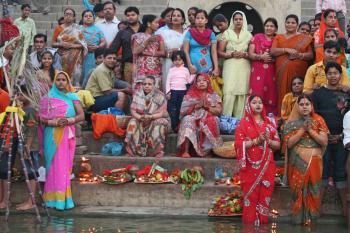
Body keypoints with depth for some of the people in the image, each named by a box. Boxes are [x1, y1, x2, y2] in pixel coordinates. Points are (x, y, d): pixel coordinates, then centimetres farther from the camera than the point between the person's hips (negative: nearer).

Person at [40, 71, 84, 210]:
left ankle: (63, 198, 1)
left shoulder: (73, 97, 8)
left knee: (65, 166, -1)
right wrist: (55, 122, -17)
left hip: (67, 135, 1)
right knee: (54, 165, -5)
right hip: (52, 136, -1)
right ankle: (54, 198, -4)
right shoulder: (49, 98, 7)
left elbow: (81, 115, 0)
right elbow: (42, 118, 0)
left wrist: (69, 120, -17)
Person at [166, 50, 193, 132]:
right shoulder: (171, 70, 5)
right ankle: (173, 126, -1)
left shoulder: (185, 70, 8)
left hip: (183, 91, 1)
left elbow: (189, 81, 12)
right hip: (173, 91, -1)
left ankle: (179, 125, 10)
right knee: (172, 109, -4)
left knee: (181, 109, 5)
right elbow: (168, 81, 2)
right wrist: (168, 92, -6)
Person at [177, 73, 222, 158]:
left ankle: (207, 150, -29)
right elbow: (183, 111, 1)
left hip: (209, 121, 0)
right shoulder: (190, 95, 12)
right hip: (193, 120, 0)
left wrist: (208, 107, -13)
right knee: (188, 120, -32)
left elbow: (219, 110, 2)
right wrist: (196, 106, -12)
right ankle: (185, 151, -40)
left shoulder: (213, 96, 13)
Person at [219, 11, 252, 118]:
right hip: (230, 66, -2)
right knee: (229, 92, -12)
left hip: (244, 67, 2)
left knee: (242, 93, -3)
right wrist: (231, 54, -11)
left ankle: (239, 120, 2)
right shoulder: (227, 33, 8)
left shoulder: (248, 35, 12)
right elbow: (220, 52, 3)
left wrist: (244, 54, -7)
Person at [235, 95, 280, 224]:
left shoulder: (269, 123, 12)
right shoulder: (244, 123, 1)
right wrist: (256, 141, -17)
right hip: (251, 167, -3)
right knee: (251, 196, -5)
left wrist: (267, 141, -10)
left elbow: (277, 145, 9)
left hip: (267, 167, 3)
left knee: (264, 196, 2)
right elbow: (239, 144, -9)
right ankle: (250, 225, 1)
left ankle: (262, 223, 9)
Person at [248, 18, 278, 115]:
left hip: (272, 73, 2)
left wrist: (273, 59, -6)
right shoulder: (257, 37, 10)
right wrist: (261, 56, -11)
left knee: (272, 96, -6)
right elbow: (250, 54, 5)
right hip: (258, 72, -1)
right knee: (257, 98, -10)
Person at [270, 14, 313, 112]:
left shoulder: (304, 38, 12)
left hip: (298, 72, -1)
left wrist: (299, 55, -12)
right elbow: (272, 51, 1)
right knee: (283, 95, -7)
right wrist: (286, 50, -12)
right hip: (282, 71, 1)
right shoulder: (278, 37, 16)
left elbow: (311, 55, 6)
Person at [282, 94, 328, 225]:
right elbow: (289, 143, -9)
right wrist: (302, 130, -16)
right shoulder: (291, 123, 1)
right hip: (298, 162, -1)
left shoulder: (318, 121, 3)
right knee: (298, 188, 1)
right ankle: (299, 216, 12)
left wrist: (310, 130, -14)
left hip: (314, 161, 1)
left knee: (312, 189, 3)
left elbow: (324, 142, -4)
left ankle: (311, 215, 15)